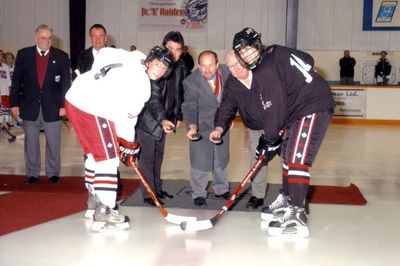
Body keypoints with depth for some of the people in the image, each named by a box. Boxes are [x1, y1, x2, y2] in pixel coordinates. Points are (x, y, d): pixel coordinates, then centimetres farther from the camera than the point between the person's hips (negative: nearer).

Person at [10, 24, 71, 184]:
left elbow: (66, 83, -1)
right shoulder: (23, 55, 3)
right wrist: (14, 103, 0)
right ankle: (32, 174, 20)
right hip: (29, 107, 1)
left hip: (53, 108, -1)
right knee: (31, 142, 9)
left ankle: (53, 174, 17)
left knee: (54, 143, 5)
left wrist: (64, 105, -8)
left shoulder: (61, 57, 1)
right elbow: (16, 81, 4)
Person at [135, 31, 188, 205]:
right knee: (147, 156, -3)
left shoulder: (181, 68, -1)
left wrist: (178, 116, 14)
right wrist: (162, 119, -44)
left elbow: (180, 93, 13)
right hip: (148, 117, -7)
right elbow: (153, 97, -32)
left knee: (158, 154, 17)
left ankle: (157, 189, 30)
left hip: (165, 118, 7)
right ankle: (148, 194, 4)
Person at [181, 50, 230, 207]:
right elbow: (189, 107, -29)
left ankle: (221, 189, 35)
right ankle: (198, 193, 14)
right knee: (200, 160, -4)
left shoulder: (225, 71, -14)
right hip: (201, 125, -4)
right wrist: (192, 126, -45)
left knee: (221, 158, 17)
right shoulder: (191, 82, -25)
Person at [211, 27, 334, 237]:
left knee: (297, 159, -19)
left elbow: (274, 108, -20)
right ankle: (286, 201, 33)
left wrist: (270, 141, -9)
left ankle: (296, 216, -22)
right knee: (287, 155, 19)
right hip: (297, 111, 11)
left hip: (314, 107, -11)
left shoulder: (266, 72, -20)